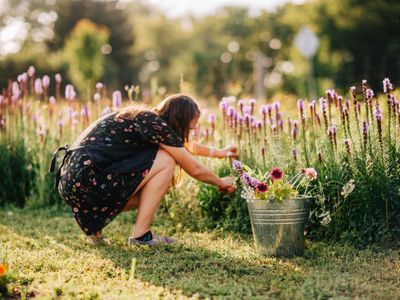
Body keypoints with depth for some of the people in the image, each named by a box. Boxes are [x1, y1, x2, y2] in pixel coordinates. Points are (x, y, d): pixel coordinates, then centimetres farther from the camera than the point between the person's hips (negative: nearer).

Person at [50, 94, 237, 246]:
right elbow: (194, 169, 0)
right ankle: (141, 234, -1)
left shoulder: (145, 118, 18)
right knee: (166, 161, -5)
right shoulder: (155, 125, -9)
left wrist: (217, 153, 47)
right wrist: (221, 183, 17)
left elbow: (184, 145, 37)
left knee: (158, 187, 19)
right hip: (88, 180, -10)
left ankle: (93, 223, 13)